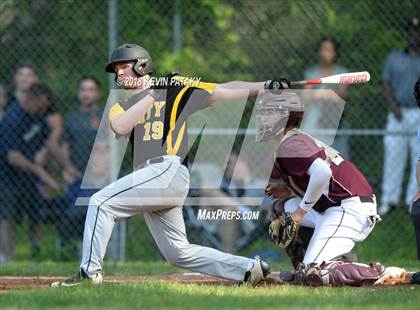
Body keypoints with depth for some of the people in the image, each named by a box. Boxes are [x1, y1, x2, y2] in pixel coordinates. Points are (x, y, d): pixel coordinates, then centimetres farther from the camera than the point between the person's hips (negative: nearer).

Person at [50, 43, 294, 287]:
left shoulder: (173, 89, 10)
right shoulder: (121, 108, 23)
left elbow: (222, 91, 5)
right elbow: (120, 127, 0)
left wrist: (266, 86, -4)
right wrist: (151, 93, -5)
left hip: (169, 170, -7)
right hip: (153, 177, 7)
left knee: (102, 202, -16)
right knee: (178, 253, 7)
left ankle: (90, 272, -16)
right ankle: (250, 269, 12)